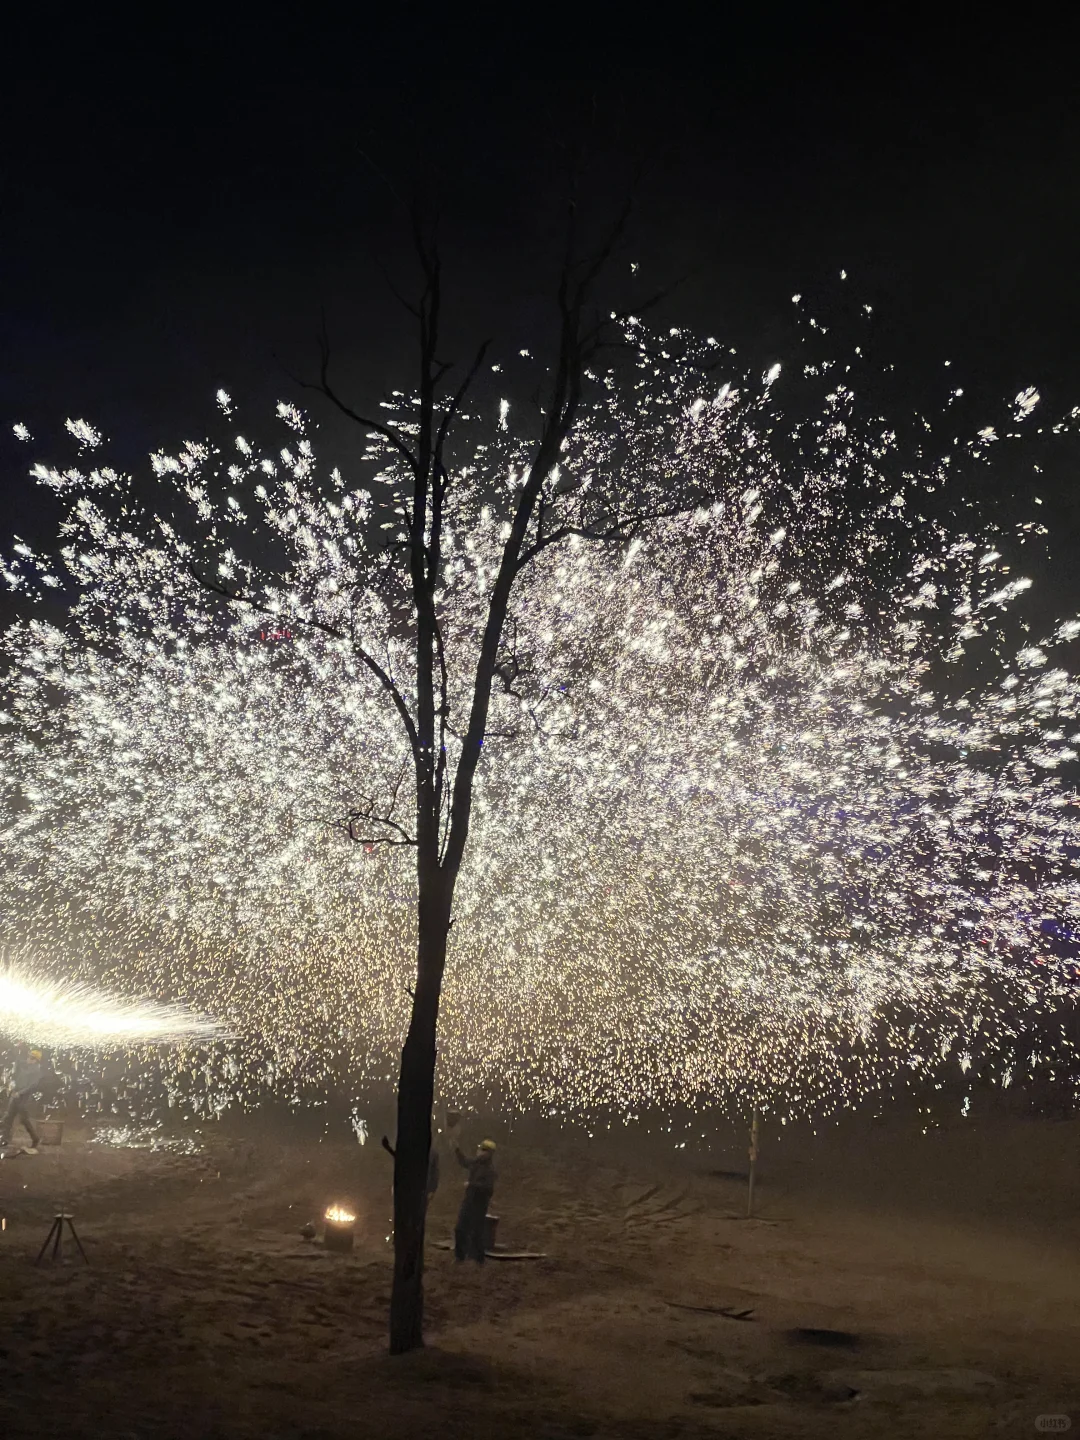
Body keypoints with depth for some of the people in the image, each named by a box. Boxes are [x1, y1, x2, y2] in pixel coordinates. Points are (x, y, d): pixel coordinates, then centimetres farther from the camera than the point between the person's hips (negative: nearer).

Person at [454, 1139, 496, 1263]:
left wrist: (472, 1184, -24)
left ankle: (478, 1259, 11)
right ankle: (460, 1255, 26)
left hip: (479, 1204, -8)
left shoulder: (489, 1169, -18)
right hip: (468, 1201, 8)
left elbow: (489, 1188, -26)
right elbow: (464, 1162, 26)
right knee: (459, 1229, 12)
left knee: (476, 1233, -2)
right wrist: (456, 1150, 18)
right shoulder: (475, 1163, 4)